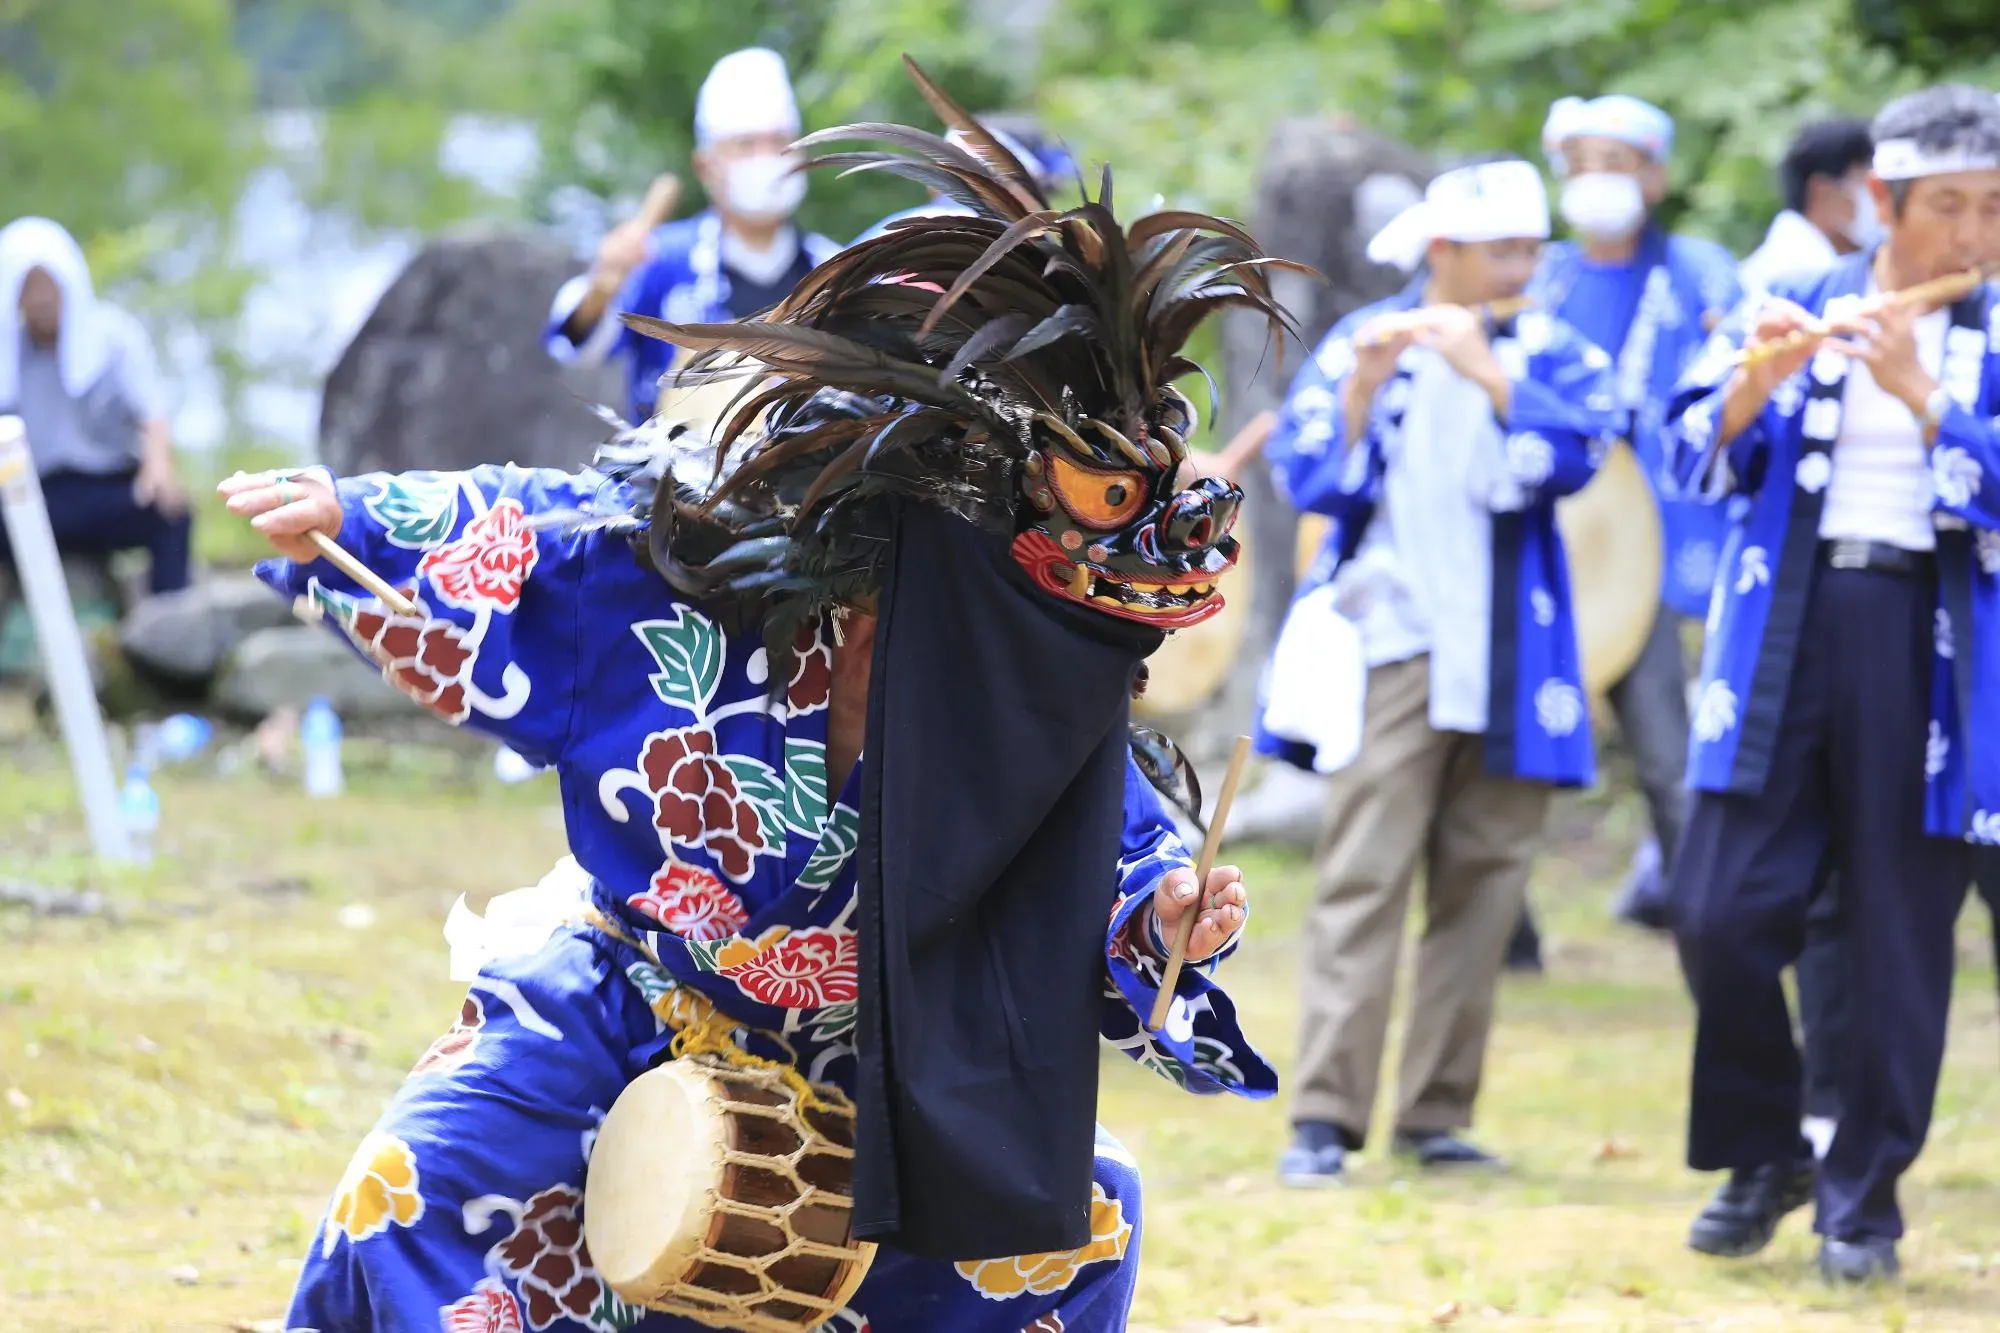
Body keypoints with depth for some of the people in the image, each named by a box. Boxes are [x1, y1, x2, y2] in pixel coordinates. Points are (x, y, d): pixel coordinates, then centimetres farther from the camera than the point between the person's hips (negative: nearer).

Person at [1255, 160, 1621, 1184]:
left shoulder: (1548, 355, 7)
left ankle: (1438, 1114, 10)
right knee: (1363, 879, -10)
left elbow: (1572, 454, -11)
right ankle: (1326, 1117, -12)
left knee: (1483, 888, 4)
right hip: (1393, 649, -2)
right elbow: (1309, 482, -2)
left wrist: (1485, 371, -20)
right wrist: (1362, 387, -15)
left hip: (1508, 664, 3)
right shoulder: (1362, 345, 5)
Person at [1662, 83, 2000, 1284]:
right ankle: (1766, 1153, 18)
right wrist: (1754, 382, -18)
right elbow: (1703, 460, 0)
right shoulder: (1795, 314, 8)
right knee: (1725, 914, -3)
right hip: (1786, 638, 1)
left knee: (1901, 935, 1)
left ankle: (1866, 1198, 12)